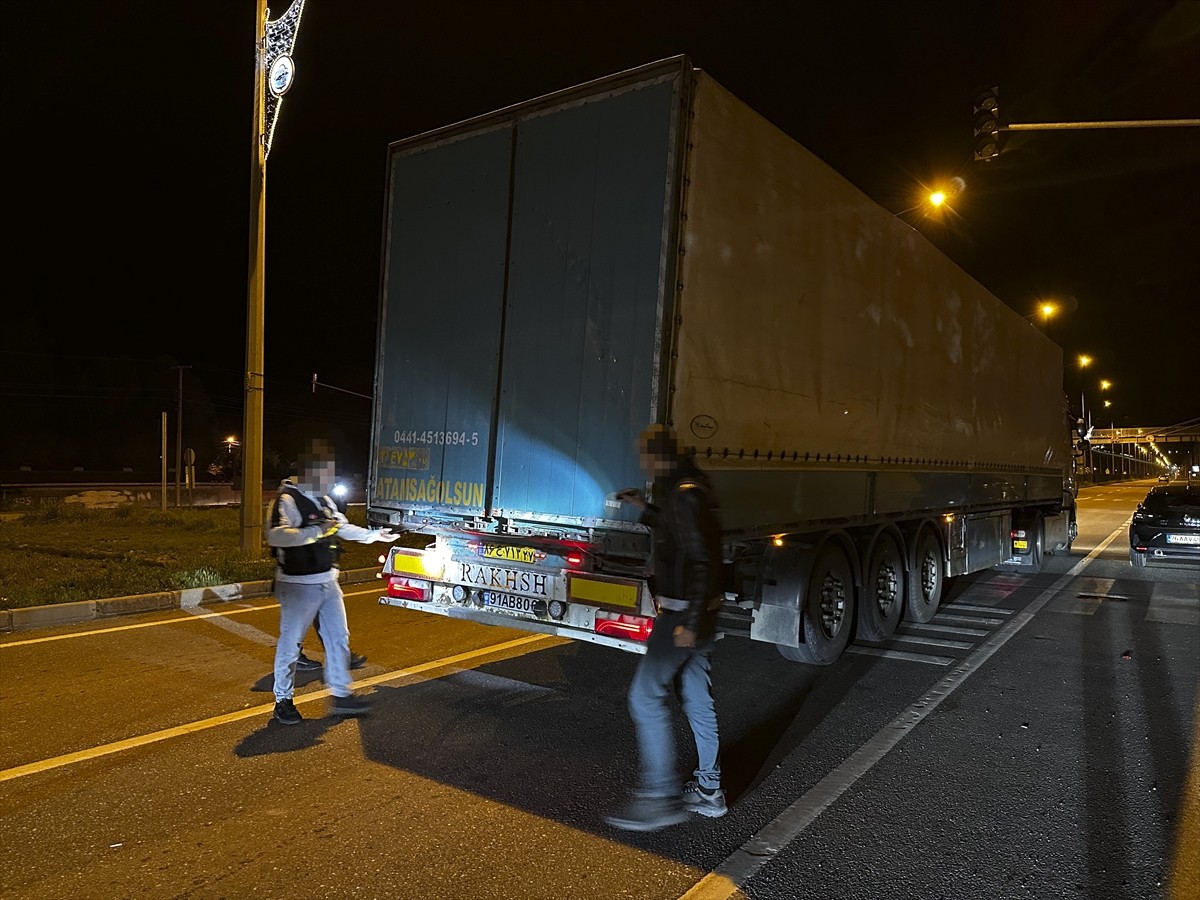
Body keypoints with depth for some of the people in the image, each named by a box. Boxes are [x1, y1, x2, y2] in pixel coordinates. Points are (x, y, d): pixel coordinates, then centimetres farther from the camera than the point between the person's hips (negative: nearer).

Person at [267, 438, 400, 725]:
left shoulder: (324, 501, 9)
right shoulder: (288, 500, -18)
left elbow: (344, 528, 25)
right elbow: (276, 536, -35)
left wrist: (374, 535, 24)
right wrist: (316, 531, -38)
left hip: (327, 582, 8)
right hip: (299, 585, -8)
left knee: (338, 637, 12)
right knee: (290, 642, 4)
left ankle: (341, 694, 24)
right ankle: (283, 701, 20)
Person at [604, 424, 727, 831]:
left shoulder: (683, 495, -20)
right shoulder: (692, 487, 11)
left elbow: (700, 560, -26)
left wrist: (689, 623, -25)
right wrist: (645, 509, 26)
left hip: (683, 614, -10)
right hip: (698, 612, 10)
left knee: (646, 697, -5)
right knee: (698, 698, 16)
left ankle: (660, 797, 2)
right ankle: (708, 791, 27)